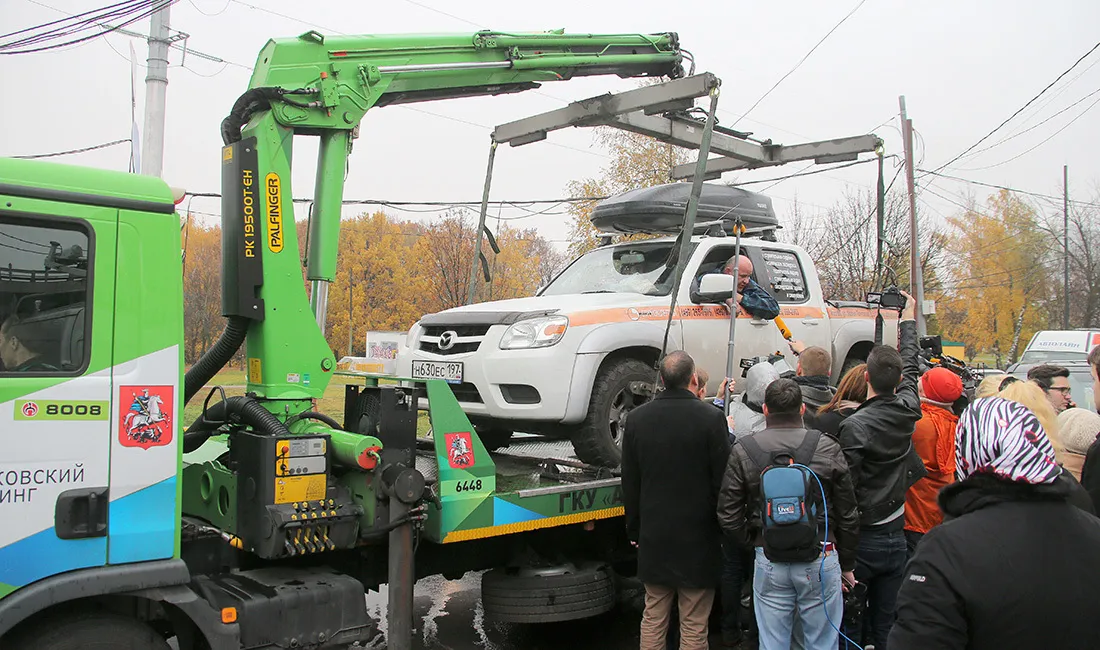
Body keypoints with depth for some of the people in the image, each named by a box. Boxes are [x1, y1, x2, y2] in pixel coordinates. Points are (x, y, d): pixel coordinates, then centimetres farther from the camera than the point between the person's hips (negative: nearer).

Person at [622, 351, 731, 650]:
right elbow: (723, 480, -9)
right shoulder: (711, 418, -12)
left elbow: (630, 483, 5)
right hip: (698, 537, -3)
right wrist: (724, 531, 3)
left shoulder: (637, 418, -1)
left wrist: (634, 529, 15)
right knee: (694, 625, 7)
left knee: (653, 618, 15)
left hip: (653, 536, 3)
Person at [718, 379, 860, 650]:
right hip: (820, 559, 0)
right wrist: (847, 564, 13)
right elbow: (848, 514, 1)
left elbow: (728, 515, -3)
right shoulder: (828, 447, -5)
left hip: (769, 562, 1)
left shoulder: (742, 451, -4)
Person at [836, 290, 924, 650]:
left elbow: (845, 489, -20)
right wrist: (909, 318, 30)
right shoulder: (907, 411, -4)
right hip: (896, 535, 6)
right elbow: (911, 365, 15)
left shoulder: (854, 425, -21)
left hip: (863, 539, -6)